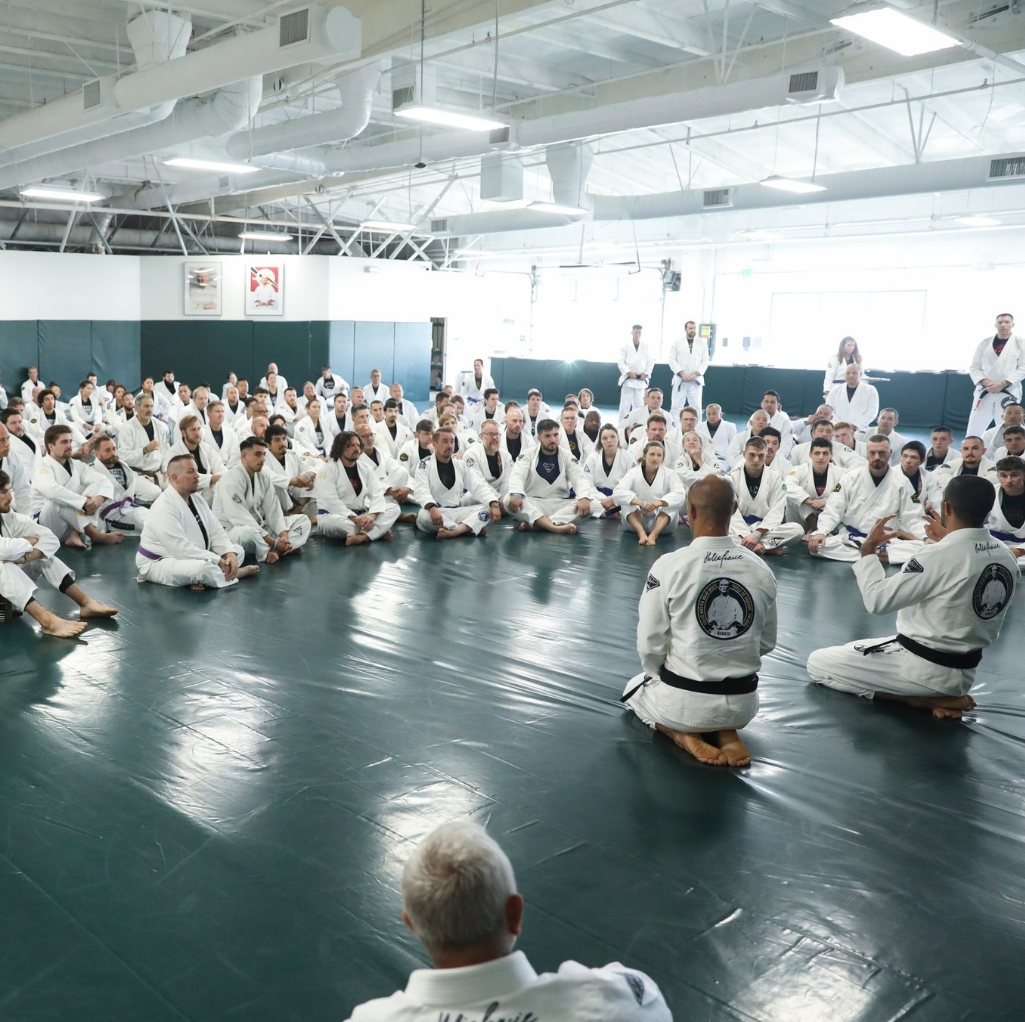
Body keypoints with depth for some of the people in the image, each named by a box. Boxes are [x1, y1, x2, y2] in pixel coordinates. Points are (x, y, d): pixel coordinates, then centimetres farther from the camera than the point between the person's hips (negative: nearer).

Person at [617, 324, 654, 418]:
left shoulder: (646, 347, 4)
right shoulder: (626, 346, -2)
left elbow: (651, 361, 7)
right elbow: (621, 362, -5)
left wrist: (646, 374, -5)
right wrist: (629, 372, -15)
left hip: (641, 380, 2)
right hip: (628, 379, -2)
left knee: (639, 404, 6)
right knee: (625, 403, -3)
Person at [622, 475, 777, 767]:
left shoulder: (670, 565, -18)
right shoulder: (762, 570, -7)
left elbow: (650, 643, -11)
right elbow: (767, 643, 5)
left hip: (684, 700, -3)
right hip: (742, 702, 3)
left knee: (635, 688, 31)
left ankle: (684, 735, 3)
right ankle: (727, 733, 8)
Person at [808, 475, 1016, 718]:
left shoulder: (939, 556, -26)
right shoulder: (1007, 557, -3)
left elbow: (877, 600, -21)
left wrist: (868, 551, -6)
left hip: (925, 669, -8)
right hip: (965, 671, 8)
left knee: (818, 664, 1)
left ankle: (924, 700, -4)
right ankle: (945, 695, 8)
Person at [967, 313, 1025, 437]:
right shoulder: (985, 343, 7)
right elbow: (974, 368, 7)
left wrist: (1003, 383, -15)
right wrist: (985, 382, -12)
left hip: (1008, 393, -2)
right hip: (985, 392, 2)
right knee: (973, 430, 2)